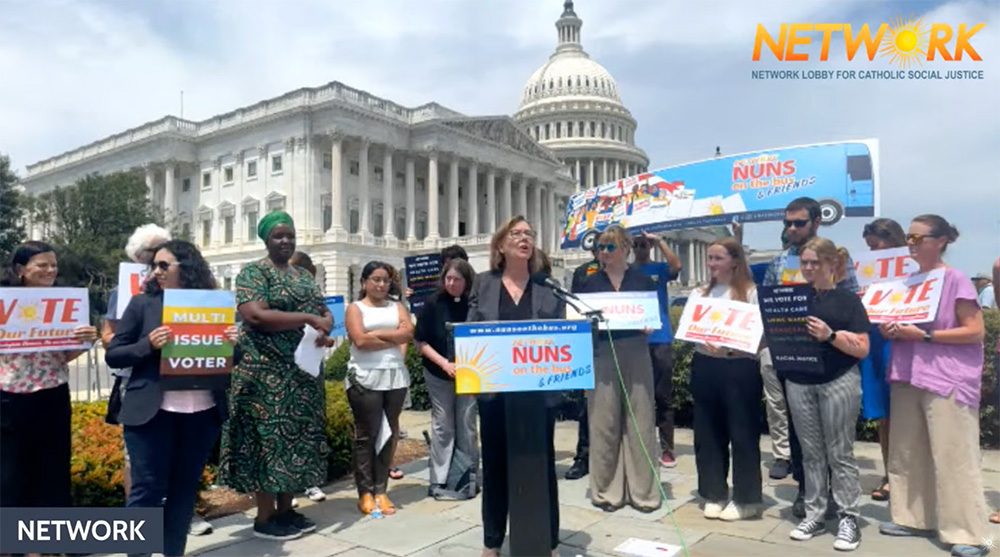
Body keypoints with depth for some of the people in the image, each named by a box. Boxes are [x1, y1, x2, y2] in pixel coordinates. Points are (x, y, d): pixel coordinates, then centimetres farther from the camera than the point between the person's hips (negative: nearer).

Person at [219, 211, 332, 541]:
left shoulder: (303, 275, 15)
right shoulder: (254, 273, -7)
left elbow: (324, 311, 15)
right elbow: (255, 315, -21)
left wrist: (326, 325, -10)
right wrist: (308, 319, -23)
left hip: (302, 372, 8)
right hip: (267, 372, -7)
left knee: (298, 437, 11)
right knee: (269, 438, -3)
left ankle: (286, 510, 22)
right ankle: (264, 518, 9)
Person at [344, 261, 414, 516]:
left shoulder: (397, 307, 15)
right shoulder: (355, 308, 4)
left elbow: (408, 333, -2)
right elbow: (360, 340, -11)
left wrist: (376, 333, -8)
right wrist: (394, 340, -5)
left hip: (395, 377, 4)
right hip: (365, 379, -4)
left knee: (389, 433, 5)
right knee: (367, 434, -3)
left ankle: (381, 490, 12)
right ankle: (365, 492, 5)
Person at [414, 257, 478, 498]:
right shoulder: (433, 304, -5)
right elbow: (421, 342, -4)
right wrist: (444, 363, -13)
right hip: (439, 375, 0)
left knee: (466, 425, 7)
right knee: (442, 426, 5)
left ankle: (470, 476, 18)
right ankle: (438, 480, 13)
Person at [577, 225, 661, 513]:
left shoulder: (642, 279, 6)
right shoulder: (591, 282, 8)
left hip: (636, 353, 0)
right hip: (602, 354, 1)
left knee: (639, 420, 2)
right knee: (603, 422, 1)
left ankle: (642, 490, 12)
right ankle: (607, 489, 12)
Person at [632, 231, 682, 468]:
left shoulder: (660, 269, 5)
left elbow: (676, 266, -17)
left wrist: (659, 240, -18)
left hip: (660, 339, -2)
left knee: (663, 396, 2)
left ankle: (667, 449, 8)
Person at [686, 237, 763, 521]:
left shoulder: (752, 293, -3)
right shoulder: (699, 293, 13)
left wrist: (728, 348, -24)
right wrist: (705, 343, -14)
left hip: (739, 368, -5)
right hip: (705, 367, 5)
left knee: (743, 433, 3)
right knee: (707, 433, 10)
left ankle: (747, 499, 16)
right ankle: (714, 494, 23)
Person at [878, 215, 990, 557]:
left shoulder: (956, 279, -7)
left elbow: (976, 331, -12)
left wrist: (924, 336, -18)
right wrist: (892, 331, 0)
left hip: (948, 381, -7)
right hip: (908, 376, 7)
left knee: (953, 458, -4)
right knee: (906, 452, 10)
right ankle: (912, 517, 22)